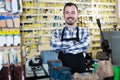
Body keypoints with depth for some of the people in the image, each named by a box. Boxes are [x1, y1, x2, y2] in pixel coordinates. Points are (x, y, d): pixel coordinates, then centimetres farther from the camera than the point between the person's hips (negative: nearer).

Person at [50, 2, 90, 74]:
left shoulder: (84, 31, -1)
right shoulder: (58, 32, 1)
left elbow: (85, 46, -18)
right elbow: (53, 44, -18)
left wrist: (62, 48, -14)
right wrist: (74, 43, -17)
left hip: (80, 71, 0)